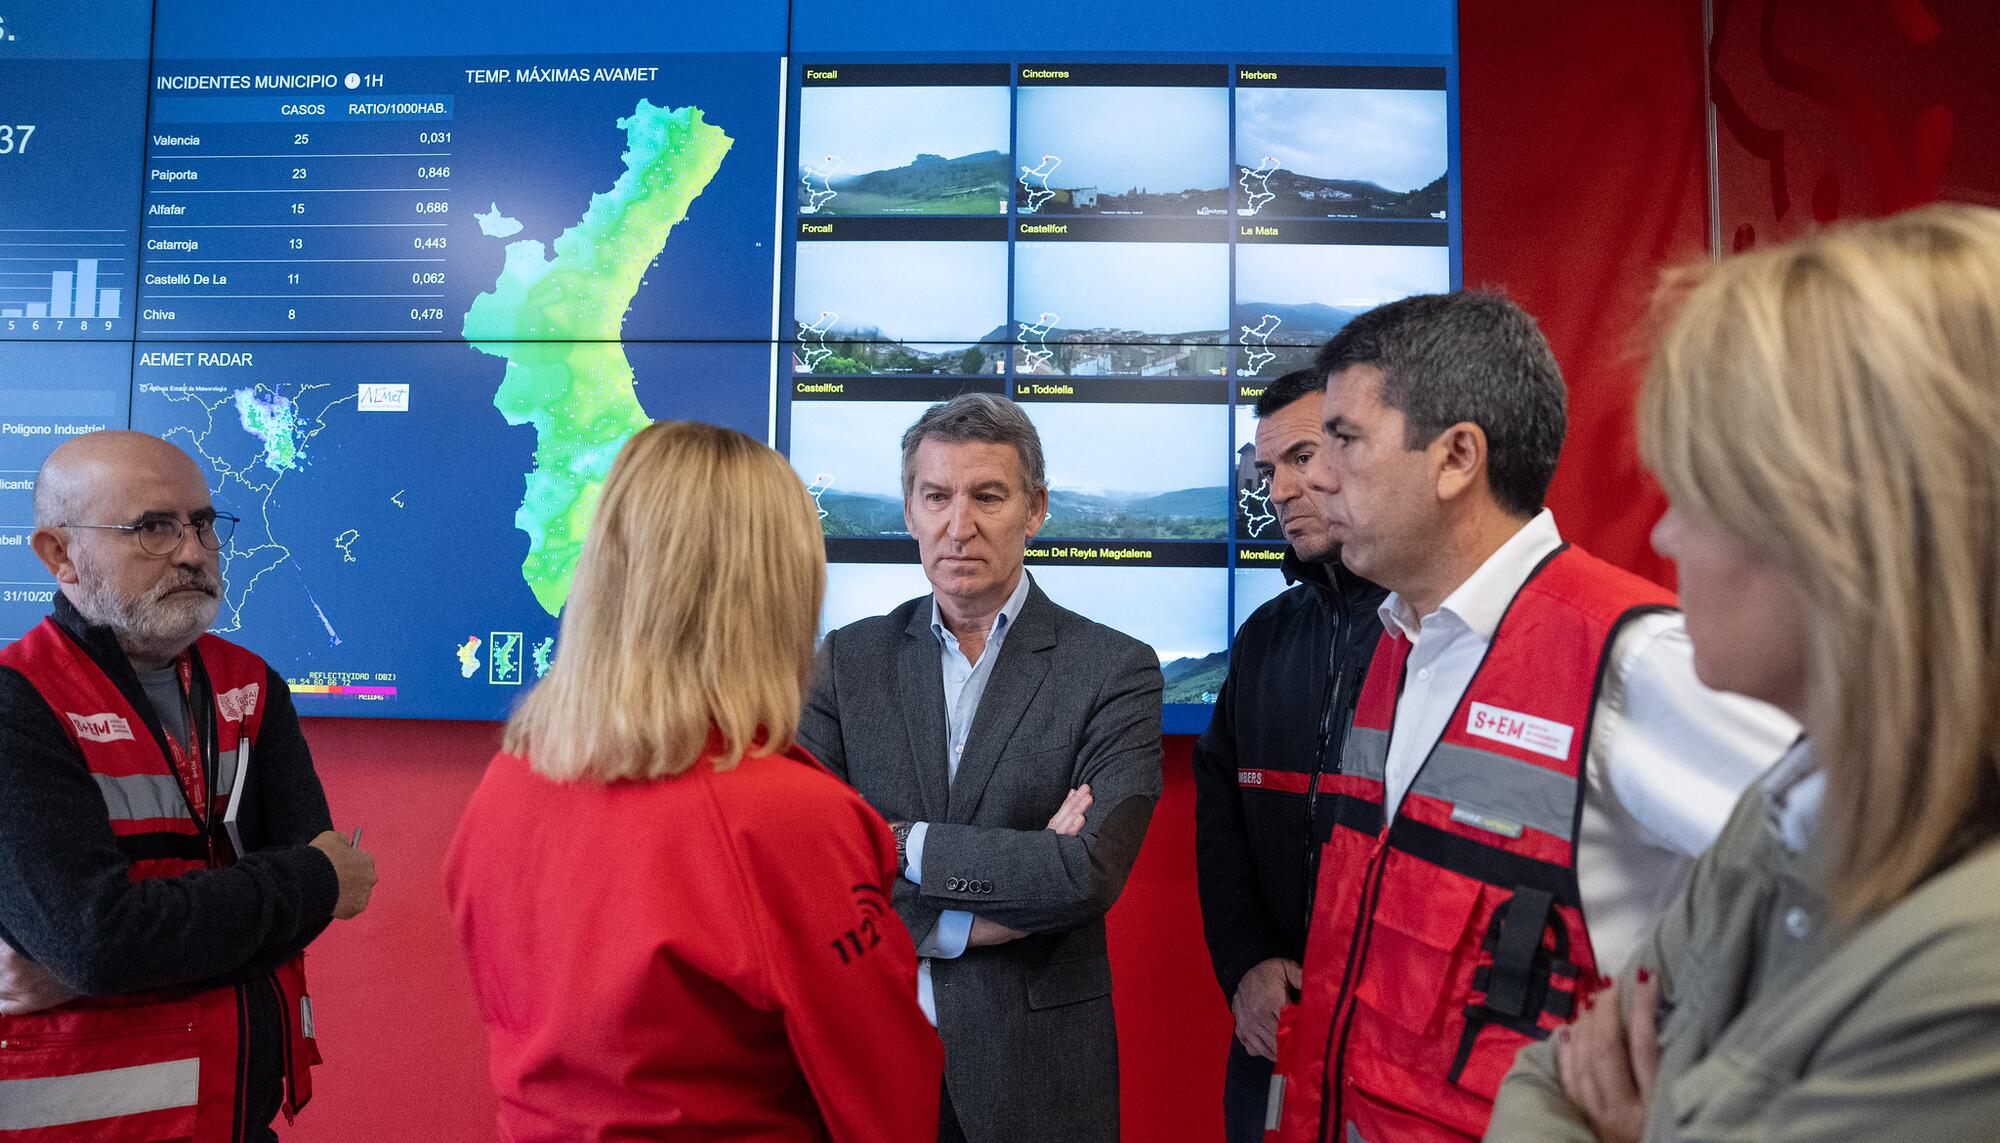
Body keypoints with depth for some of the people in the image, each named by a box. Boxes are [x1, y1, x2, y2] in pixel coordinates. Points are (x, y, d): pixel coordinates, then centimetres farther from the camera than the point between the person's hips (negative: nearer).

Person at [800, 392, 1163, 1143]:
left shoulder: (1115, 671, -8)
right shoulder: (847, 660, -1)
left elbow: (1090, 873, -19)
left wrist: (901, 843, -15)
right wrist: (965, 924, -16)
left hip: (1036, 1070, -2)